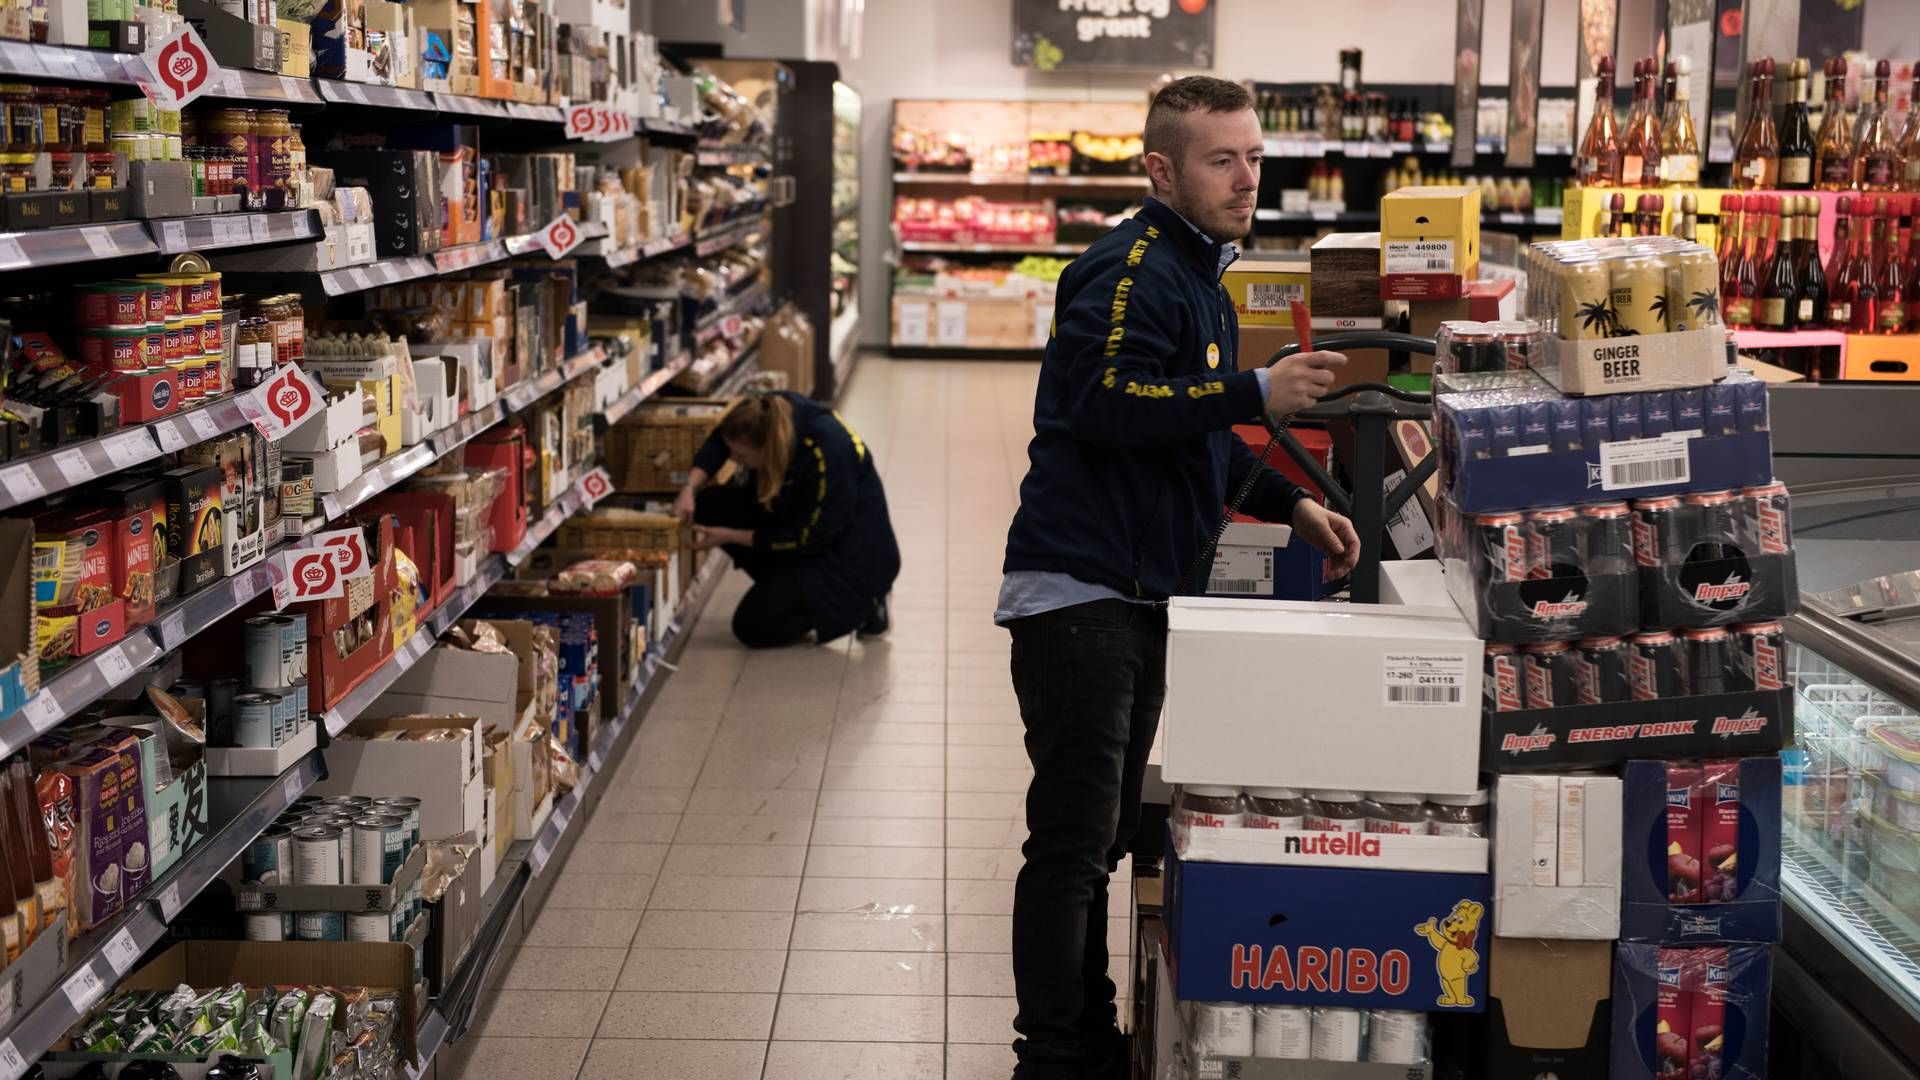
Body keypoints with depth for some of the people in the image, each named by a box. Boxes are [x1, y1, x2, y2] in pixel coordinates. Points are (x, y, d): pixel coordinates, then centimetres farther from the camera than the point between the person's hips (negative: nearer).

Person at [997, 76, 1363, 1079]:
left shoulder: (1199, 275, 19)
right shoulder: (1133, 268, -13)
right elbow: (1105, 403, -27)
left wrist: (1293, 506, 17)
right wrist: (1258, 391, -28)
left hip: (1141, 595, 10)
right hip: (1080, 591, -10)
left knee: (1102, 834, 18)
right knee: (1074, 838, -5)